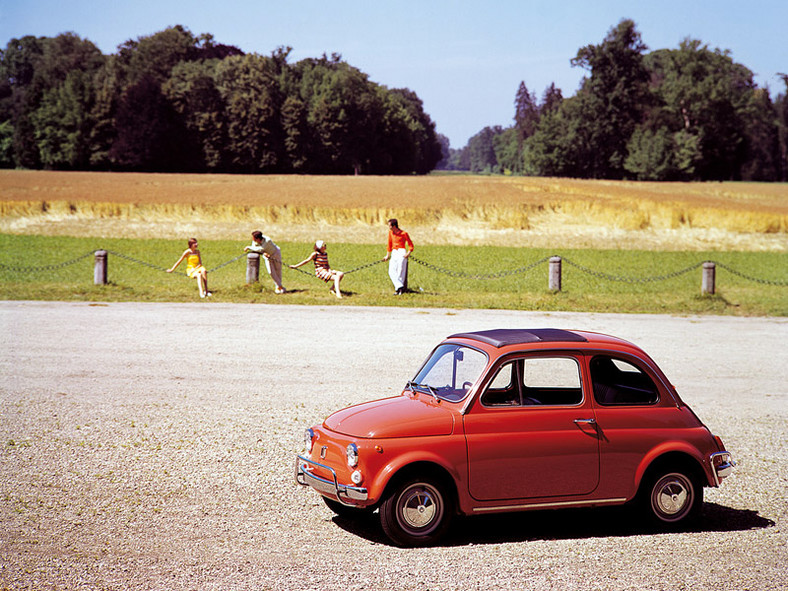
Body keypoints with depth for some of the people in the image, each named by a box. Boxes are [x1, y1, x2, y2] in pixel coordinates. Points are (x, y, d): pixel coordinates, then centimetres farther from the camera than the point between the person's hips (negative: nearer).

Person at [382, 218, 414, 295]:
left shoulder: (404, 233, -8)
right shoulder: (390, 232, 9)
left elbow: (411, 245, -2)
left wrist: (408, 253, -16)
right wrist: (387, 256, 22)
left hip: (402, 252, -6)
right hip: (394, 253, 6)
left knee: (400, 272, -7)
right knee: (391, 272, -10)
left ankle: (398, 289, -1)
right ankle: (400, 286, -17)